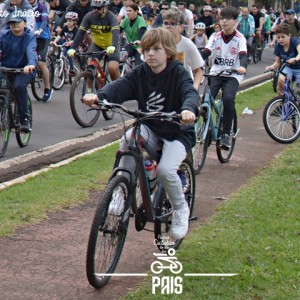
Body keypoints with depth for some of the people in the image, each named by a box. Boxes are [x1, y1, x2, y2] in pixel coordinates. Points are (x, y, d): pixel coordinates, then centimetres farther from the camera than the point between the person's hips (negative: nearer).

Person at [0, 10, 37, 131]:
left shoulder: (30, 36, -7)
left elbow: (31, 51, -26)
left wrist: (31, 64, -47)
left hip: (23, 70, -3)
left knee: (19, 86, -31)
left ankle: (24, 118, -17)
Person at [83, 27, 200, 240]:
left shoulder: (179, 73, -13)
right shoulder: (140, 73, -3)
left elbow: (190, 93, -31)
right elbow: (119, 87, -19)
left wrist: (188, 109, -56)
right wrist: (99, 96, -41)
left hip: (178, 131, -3)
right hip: (150, 128, 4)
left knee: (165, 170, -26)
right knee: (128, 140, -29)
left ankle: (180, 209, 3)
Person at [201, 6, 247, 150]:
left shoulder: (240, 38, -3)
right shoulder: (216, 37, 5)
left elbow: (243, 55, -17)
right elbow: (205, 52, -5)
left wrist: (242, 66, -40)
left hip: (232, 75, -3)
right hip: (215, 73, 3)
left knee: (228, 98, -27)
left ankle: (226, 134, -18)